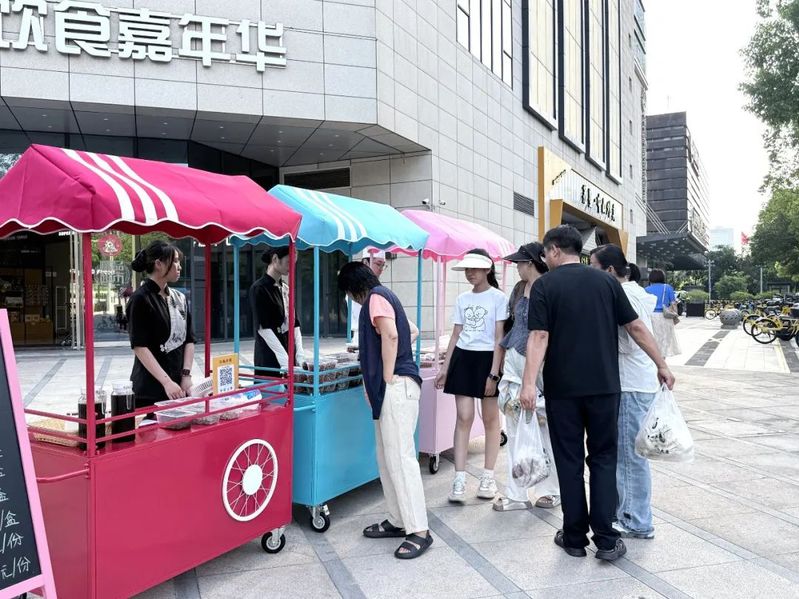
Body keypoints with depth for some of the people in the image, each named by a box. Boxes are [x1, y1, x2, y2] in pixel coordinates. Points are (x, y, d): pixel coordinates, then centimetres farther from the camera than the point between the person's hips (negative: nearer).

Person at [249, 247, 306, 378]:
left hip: (289, 358, 6)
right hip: (269, 360, -6)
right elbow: (263, 328, -15)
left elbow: (295, 324, 11)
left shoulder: (286, 289, 12)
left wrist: (300, 356, -1)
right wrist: (285, 360, -19)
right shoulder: (259, 289, -8)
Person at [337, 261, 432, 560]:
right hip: (390, 388, 11)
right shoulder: (383, 296, 22)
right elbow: (412, 332, 30)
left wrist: (388, 378, -17)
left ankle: (419, 530, -6)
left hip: (396, 386, -11)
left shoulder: (376, 297, -7)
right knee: (386, 459, 14)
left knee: (400, 458, -10)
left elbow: (391, 336, -21)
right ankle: (397, 520, 21)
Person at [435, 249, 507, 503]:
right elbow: (455, 336, 13)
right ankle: (459, 479, 0)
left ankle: (488, 477, 18)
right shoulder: (462, 299, 10)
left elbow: (499, 338, -8)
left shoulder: (498, 298, -4)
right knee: (464, 418, -2)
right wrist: (445, 368, 9)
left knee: (490, 419, 6)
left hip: (487, 359, -3)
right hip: (463, 358, 4)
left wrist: (493, 373, -14)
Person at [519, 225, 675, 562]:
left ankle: (575, 538, 16)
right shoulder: (606, 281, 5)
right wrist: (662, 365, 14)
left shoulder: (544, 285, -4)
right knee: (603, 458, 11)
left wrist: (529, 383, -18)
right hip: (604, 386, 2)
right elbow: (635, 327, 5)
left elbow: (539, 336, -14)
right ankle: (606, 539, 8)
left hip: (562, 388, -2)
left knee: (569, 461, 8)